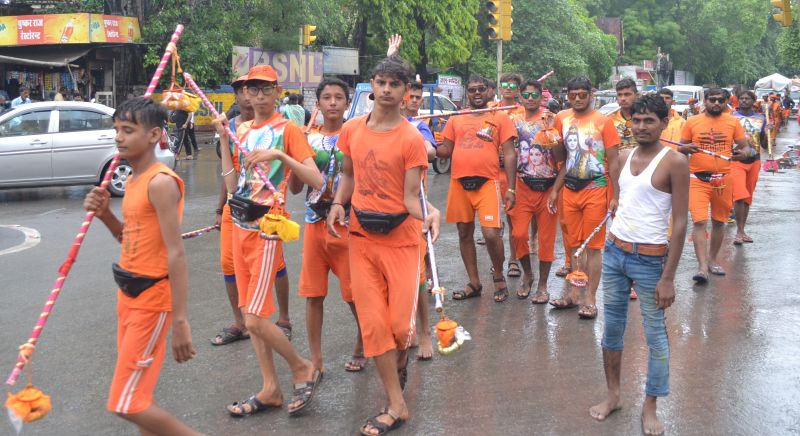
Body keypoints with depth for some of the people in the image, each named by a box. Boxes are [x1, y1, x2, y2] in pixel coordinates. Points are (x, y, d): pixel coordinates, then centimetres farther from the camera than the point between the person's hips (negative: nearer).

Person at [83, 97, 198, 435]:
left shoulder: (160, 182, -19)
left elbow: (176, 254, -23)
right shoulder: (134, 181, 9)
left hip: (152, 298, -9)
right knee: (136, 396, 16)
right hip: (129, 294, 9)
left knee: (127, 404, -5)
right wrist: (104, 213, 1)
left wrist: (180, 321, -26)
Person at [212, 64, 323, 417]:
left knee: (255, 319, -11)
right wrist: (224, 140, 1)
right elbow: (232, 186, 5)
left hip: (266, 228, -7)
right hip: (240, 226, 7)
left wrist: (279, 155, -26)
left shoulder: (287, 129, -6)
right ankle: (270, 389, 21)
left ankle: (303, 368, 12)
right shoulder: (242, 130, 12)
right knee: (250, 314, 11)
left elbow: (316, 180, -16)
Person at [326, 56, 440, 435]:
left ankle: (400, 363, 38)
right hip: (361, 237, 4)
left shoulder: (412, 139, -11)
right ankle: (396, 405, 12)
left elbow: (410, 197, -13)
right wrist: (338, 203, -2)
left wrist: (429, 214, -32)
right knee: (373, 322, 2)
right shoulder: (351, 130, 2)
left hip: (400, 240, -3)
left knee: (400, 324, 0)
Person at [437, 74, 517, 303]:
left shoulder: (500, 118, 4)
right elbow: (445, 150, 13)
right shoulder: (456, 119, 13)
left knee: (491, 233, -14)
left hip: (487, 183, -4)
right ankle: (474, 283, 23)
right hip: (459, 183, 4)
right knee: (465, 233, 10)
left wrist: (511, 189, -6)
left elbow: (509, 154, 1)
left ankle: (498, 276, 13)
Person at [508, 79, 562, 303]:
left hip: (548, 187, -1)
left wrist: (551, 130, -19)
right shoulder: (514, 121, 6)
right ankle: (527, 274, 18)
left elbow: (561, 157, -10)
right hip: (523, 186, 1)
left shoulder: (550, 121, -2)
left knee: (546, 238, 4)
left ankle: (542, 285, 17)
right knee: (518, 234, -8)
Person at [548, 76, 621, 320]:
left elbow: (613, 161, -6)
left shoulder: (603, 122, -6)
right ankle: (573, 294, 21)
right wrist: (555, 190, 10)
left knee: (593, 246, 0)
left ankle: (590, 299, 5)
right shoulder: (562, 119, 7)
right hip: (570, 190, 5)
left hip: (596, 190, -4)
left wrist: (615, 196, -10)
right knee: (574, 245, 12)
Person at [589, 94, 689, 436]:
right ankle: (613, 395, 27)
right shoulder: (624, 157, 6)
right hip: (614, 251, 6)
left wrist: (668, 277, -15)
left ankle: (650, 408, 17)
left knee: (655, 333, 4)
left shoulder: (675, 161, -12)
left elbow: (680, 222, -13)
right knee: (611, 326, 12)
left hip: (650, 258, -6)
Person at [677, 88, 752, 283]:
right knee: (699, 222, -13)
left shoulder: (733, 122, 5)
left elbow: (745, 147, 8)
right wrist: (687, 148, -16)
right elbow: (680, 149, 7)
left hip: (724, 179, 2)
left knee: (719, 221, 12)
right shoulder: (692, 122, 2)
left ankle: (712, 259, 29)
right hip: (698, 179, -2)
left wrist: (743, 152, -16)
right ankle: (702, 267, -13)